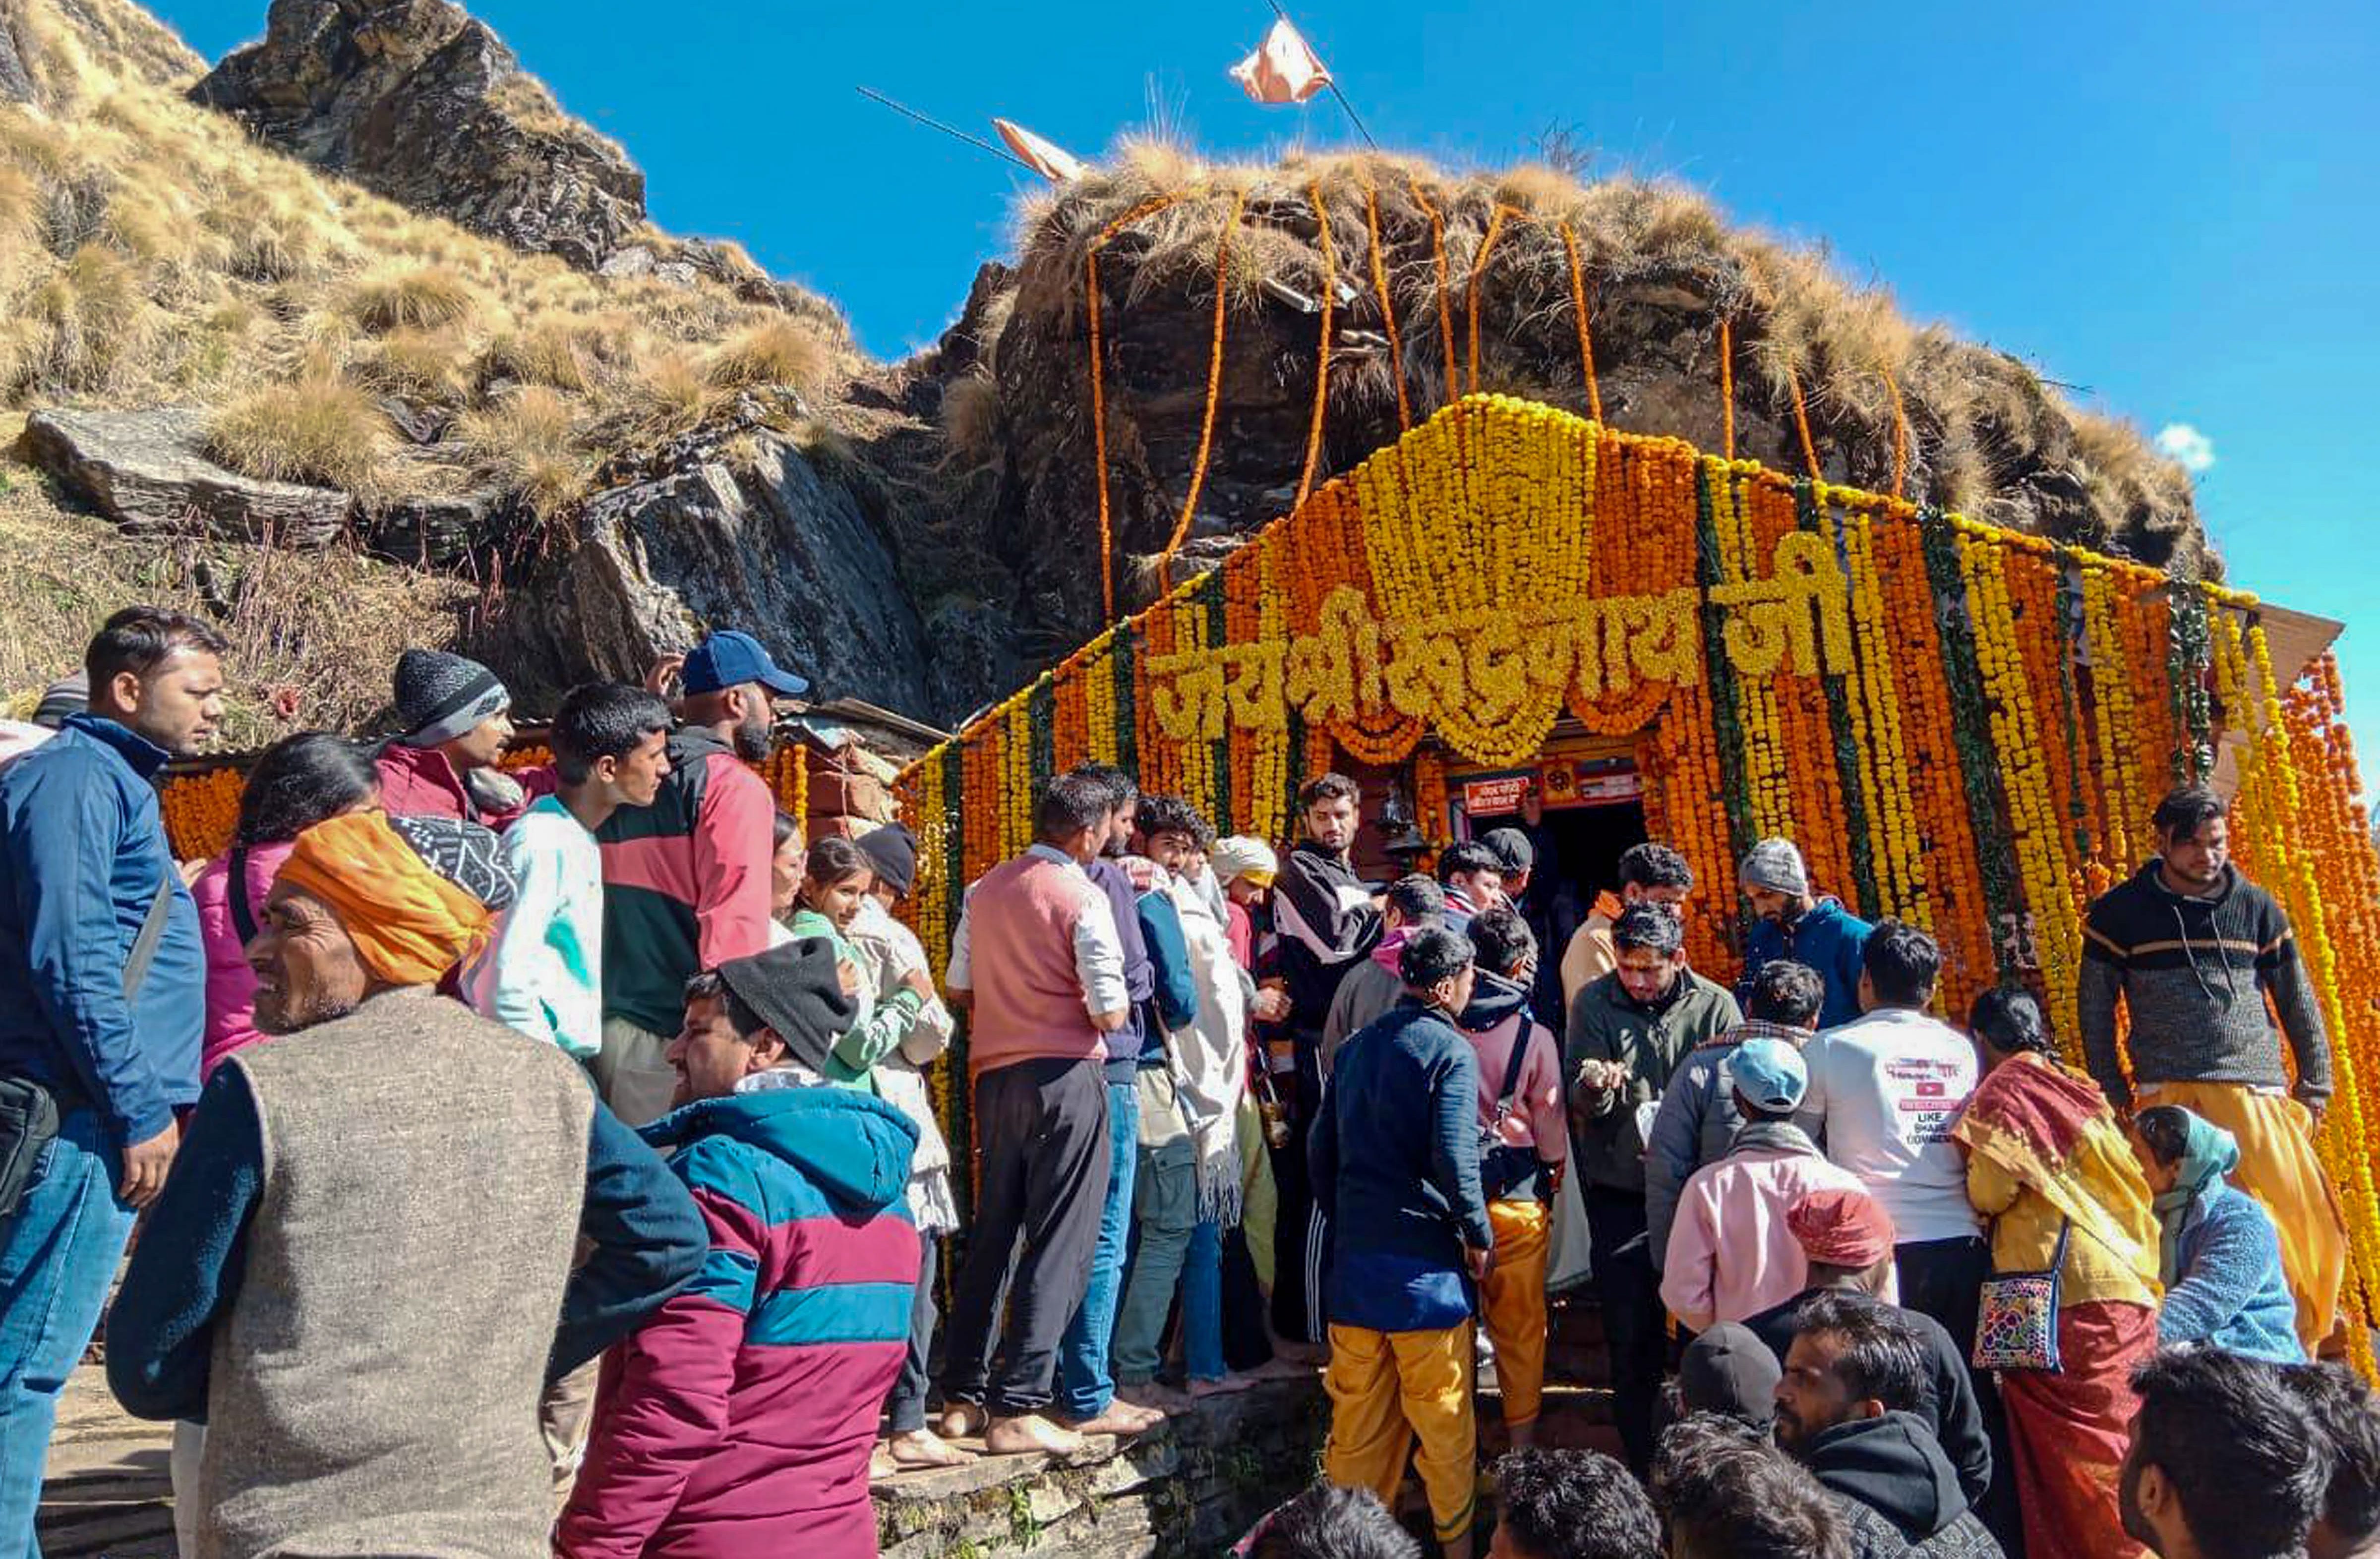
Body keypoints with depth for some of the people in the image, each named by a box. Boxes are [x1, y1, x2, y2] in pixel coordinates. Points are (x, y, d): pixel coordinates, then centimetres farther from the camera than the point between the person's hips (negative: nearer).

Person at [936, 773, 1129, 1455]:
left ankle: (964, 1396, 22)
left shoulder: (985, 890, 8)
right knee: (1058, 1243, 1)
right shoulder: (1083, 897, -11)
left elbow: (959, 989, 12)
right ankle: (1017, 1408, 3)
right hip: (1066, 1075, -6)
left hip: (994, 1075, 7)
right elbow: (1109, 1015, -14)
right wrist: (1110, 1006, 8)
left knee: (992, 1233, 15)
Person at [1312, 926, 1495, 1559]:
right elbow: (1454, 1157, -19)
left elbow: (1322, 1146, 12)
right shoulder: (1449, 1050, -11)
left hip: (1354, 1253, 6)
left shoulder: (1357, 1046, 9)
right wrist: (1479, 1237, -6)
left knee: (1358, 1411, 14)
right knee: (1442, 1414, 10)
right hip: (1424, 1258, -6)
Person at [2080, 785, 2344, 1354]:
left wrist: (2315, 1089, 12)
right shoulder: (2119, 912, 3)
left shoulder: (2257, 907, 10)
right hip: (2169, 1100, -2)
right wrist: (2114, 1096, 4)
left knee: (2305, 1227, 0)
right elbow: (2095, 1010, 6)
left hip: (2260, 1096, 3)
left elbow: (2299, 1004, 16)